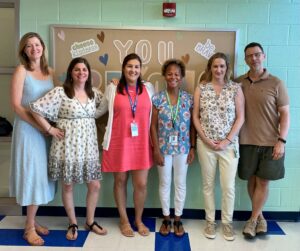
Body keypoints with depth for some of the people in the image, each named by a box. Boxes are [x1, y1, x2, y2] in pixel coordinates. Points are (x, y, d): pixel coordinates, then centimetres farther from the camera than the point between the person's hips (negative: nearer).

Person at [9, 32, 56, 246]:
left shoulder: (50, 71, 9)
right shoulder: (21, 71, -7)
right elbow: (16, 105, -13)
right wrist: (41, 126, -17)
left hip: (47, 129, 6)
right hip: (28, 129, -5)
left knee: (42, 175, 11)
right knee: (33, 174, -2)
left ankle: (32, 221, 27)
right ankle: (29, 228, 13)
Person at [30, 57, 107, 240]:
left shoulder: (94, 93, 7)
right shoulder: (60, 92, -9)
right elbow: (36, 108, -11)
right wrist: (49, 129, -10)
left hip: (88, 145, 4)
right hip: (68, 145, -4)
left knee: (95, 185, 7)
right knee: (68, 186, 8)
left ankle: (90, 221, 28)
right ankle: (73, 224, 28)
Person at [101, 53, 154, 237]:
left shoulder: (149, 88, 5)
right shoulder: (113, 89, 0)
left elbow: (154, 115, 14)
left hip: (141, 144, 1)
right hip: (119, 143, -1)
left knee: (141, 184, 3)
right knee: (120, 181, 11)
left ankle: (139, 220, 28)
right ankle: (124, 220, 31)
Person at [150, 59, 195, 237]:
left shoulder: (189, 99, -2)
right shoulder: (158, 99, -5)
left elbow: (192, 125, 2)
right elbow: (154, 126, -4)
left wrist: (193, 148, -1)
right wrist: (156, 150, -7)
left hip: (183, 148, 1)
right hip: (164, 147, -1)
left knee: (181, 184, 10)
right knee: (165, 184, 11)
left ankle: (178, 219, 26)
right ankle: (166, 218, 27)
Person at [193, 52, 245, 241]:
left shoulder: (236, 88, 0)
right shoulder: (201, 88, 2)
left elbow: (240, 117, -2)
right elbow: (195, 117, 2)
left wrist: (227, 140, -9)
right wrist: (206, 139, -7)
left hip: (229, 144, 0)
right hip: (205, 143, 1)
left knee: (228, 185, 3)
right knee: (208, 184, 10)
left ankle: (227, 222, 24)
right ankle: (210, 221, 25)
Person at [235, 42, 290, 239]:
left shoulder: (276, 83, -3)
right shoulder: (238, 83, 3)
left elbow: (285, 114, -3)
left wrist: (281, 140, -12)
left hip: (270, 142, -1)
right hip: (247, 142, 2)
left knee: (263, 182, 4)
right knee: (252, 180, 9)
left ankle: (253, 219, 19)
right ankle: (260, 216, 28)